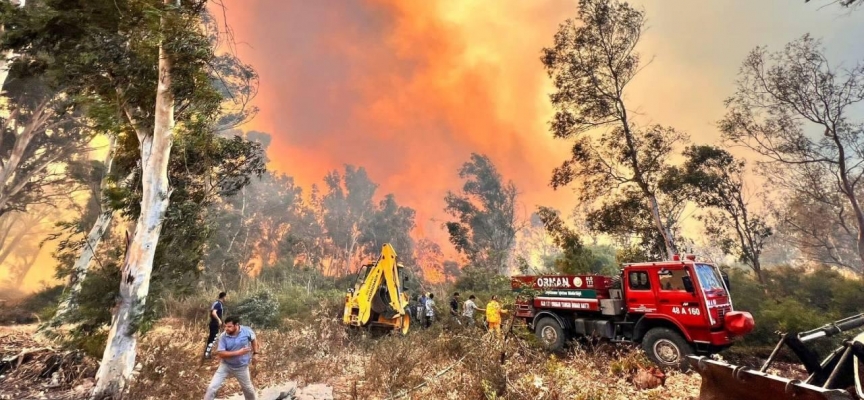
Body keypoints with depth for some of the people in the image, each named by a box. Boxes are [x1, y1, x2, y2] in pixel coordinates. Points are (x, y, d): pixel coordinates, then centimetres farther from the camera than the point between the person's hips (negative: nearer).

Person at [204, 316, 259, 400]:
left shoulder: (247, 331, -18)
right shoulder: (223, 337, -19)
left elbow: (253, 339, 3)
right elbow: (220, 354, -22)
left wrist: (255, 352, 0)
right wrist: (238, 352, -30)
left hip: (241, 367, 0)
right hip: (225, 365, 0)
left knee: (248, 389, 18)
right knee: (212, 387, -7)